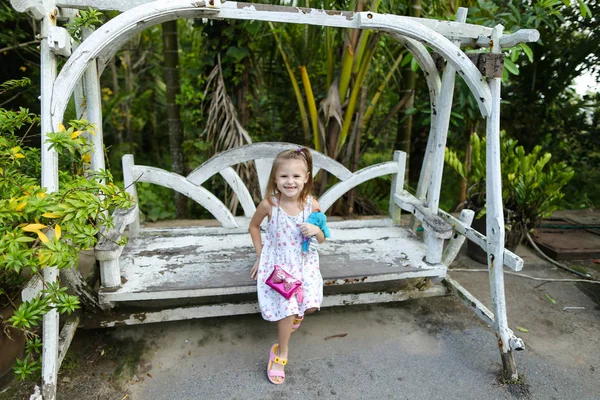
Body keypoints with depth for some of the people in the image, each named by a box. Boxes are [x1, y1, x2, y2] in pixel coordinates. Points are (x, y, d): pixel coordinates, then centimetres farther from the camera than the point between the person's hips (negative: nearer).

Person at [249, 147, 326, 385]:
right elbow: (254, 226, 4)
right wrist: (260, 256, 2)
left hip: (304, 263, 3)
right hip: (278, 264, -2)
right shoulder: (269, 204, -17)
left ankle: (296, 313, 34)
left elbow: (322, 240, 0)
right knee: (288, 310, -11)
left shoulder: (312, 205, -13)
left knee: (310, 306, -6)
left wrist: (316, 230, -24)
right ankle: (280, 354, 15)